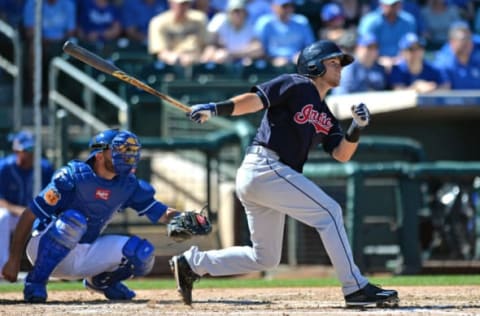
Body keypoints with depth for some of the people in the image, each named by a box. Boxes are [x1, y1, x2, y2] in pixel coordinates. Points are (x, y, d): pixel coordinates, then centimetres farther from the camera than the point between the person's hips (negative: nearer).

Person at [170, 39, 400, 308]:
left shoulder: (326, 118, 21)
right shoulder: (297, 85, -2)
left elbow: (341, 154, 10)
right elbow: (256, 100, -14)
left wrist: (357, 129, -8)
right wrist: (216, 109, -28)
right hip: (265, 167, -10)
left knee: (264, 258, 13)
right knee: (328, 212, -11)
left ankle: (192, 264, 16)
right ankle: (356, 288, -11)